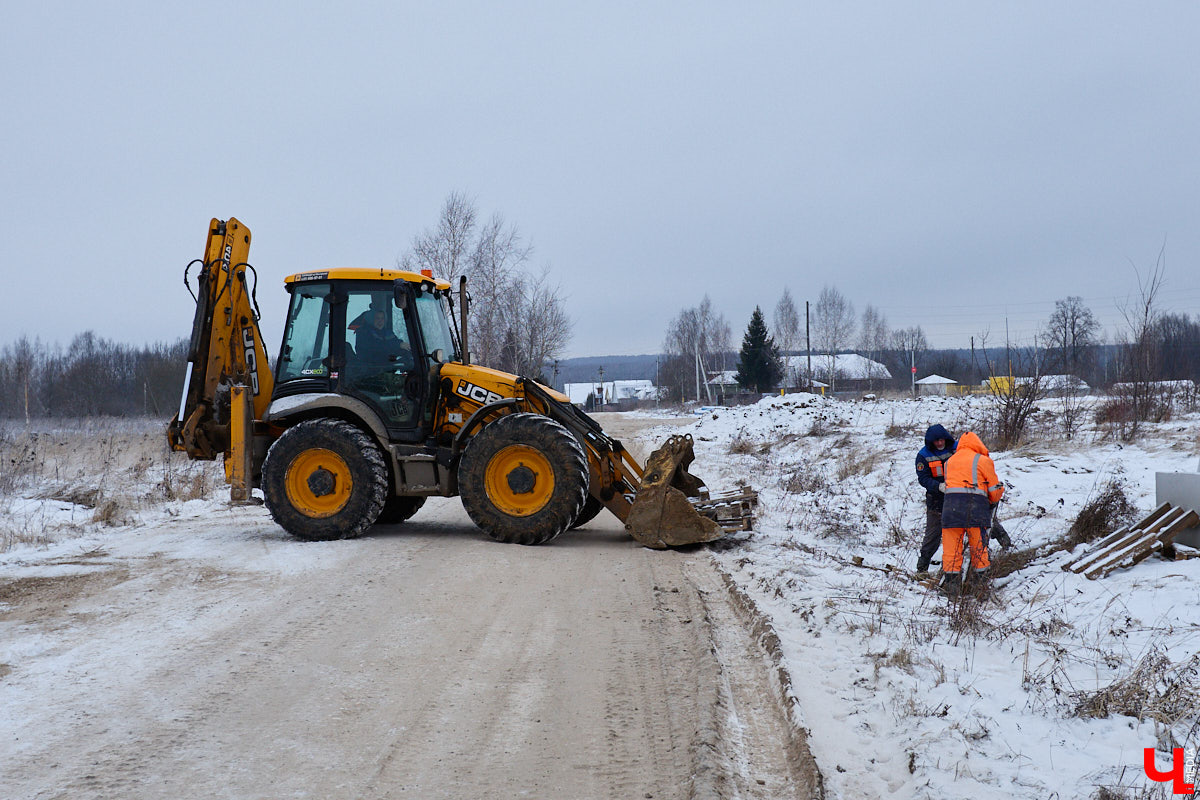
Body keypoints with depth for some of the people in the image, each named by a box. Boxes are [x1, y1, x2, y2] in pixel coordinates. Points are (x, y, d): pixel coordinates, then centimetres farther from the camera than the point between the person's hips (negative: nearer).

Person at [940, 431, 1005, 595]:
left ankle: (951, 580, 3)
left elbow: (947, 484, 16)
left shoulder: (949, 461, 20)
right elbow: (995, 489, 9)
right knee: (979, 547, 9)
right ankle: (980, 580, 14)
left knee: (951, 546, 4)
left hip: (950, 505, 2)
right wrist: (993, 502, 29)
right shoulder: (982, 460, 8)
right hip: (976, 505, -2)